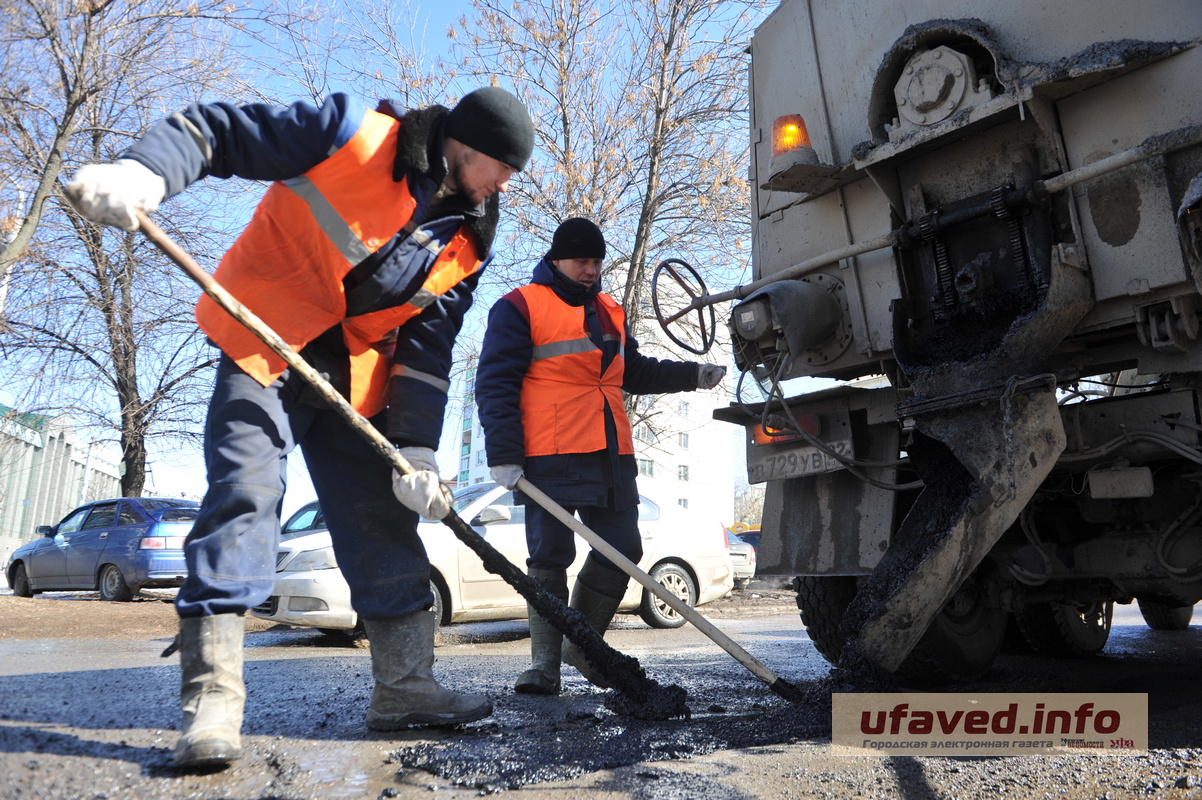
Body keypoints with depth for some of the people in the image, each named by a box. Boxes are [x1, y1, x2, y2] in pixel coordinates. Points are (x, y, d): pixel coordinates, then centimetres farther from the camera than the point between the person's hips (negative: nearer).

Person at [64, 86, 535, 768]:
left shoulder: (466, 244, 1)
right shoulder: (353, 134, -13)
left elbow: (428, 349, 1)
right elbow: (214, 131, -11)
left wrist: (417, 449, -8)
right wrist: (144, 173, -31)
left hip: (353, 382, 5)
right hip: (263, 349, -5)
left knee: (384, 519, 1)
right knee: (244, 495, -16)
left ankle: (405, 685, 10)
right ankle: (212, 698, -11)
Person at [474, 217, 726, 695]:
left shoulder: (609, 312, 21)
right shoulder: (520, 307, 0)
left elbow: (635, 372, 30)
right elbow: (494, 384, -6)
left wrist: (691, 376, 16)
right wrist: (504, 455, -15)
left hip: (610, 457, 7)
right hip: (551, 458, -7)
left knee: (621, 550, 7)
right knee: (549, 557, -4)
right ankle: (545, 663, 6)